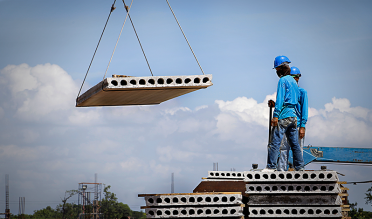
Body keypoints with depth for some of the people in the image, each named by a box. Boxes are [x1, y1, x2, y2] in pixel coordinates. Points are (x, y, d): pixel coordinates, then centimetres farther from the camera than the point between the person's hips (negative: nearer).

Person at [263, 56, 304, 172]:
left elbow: (280, 99, -15)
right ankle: (299, 167, 10)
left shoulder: (283, 80, -8)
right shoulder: (293, 81, 18)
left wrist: (276, 115, -18)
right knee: (294, 143, 10)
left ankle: (271, 166, -13)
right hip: (293, 115, 9)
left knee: (275, 141, -9)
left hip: (284, 115, -9)